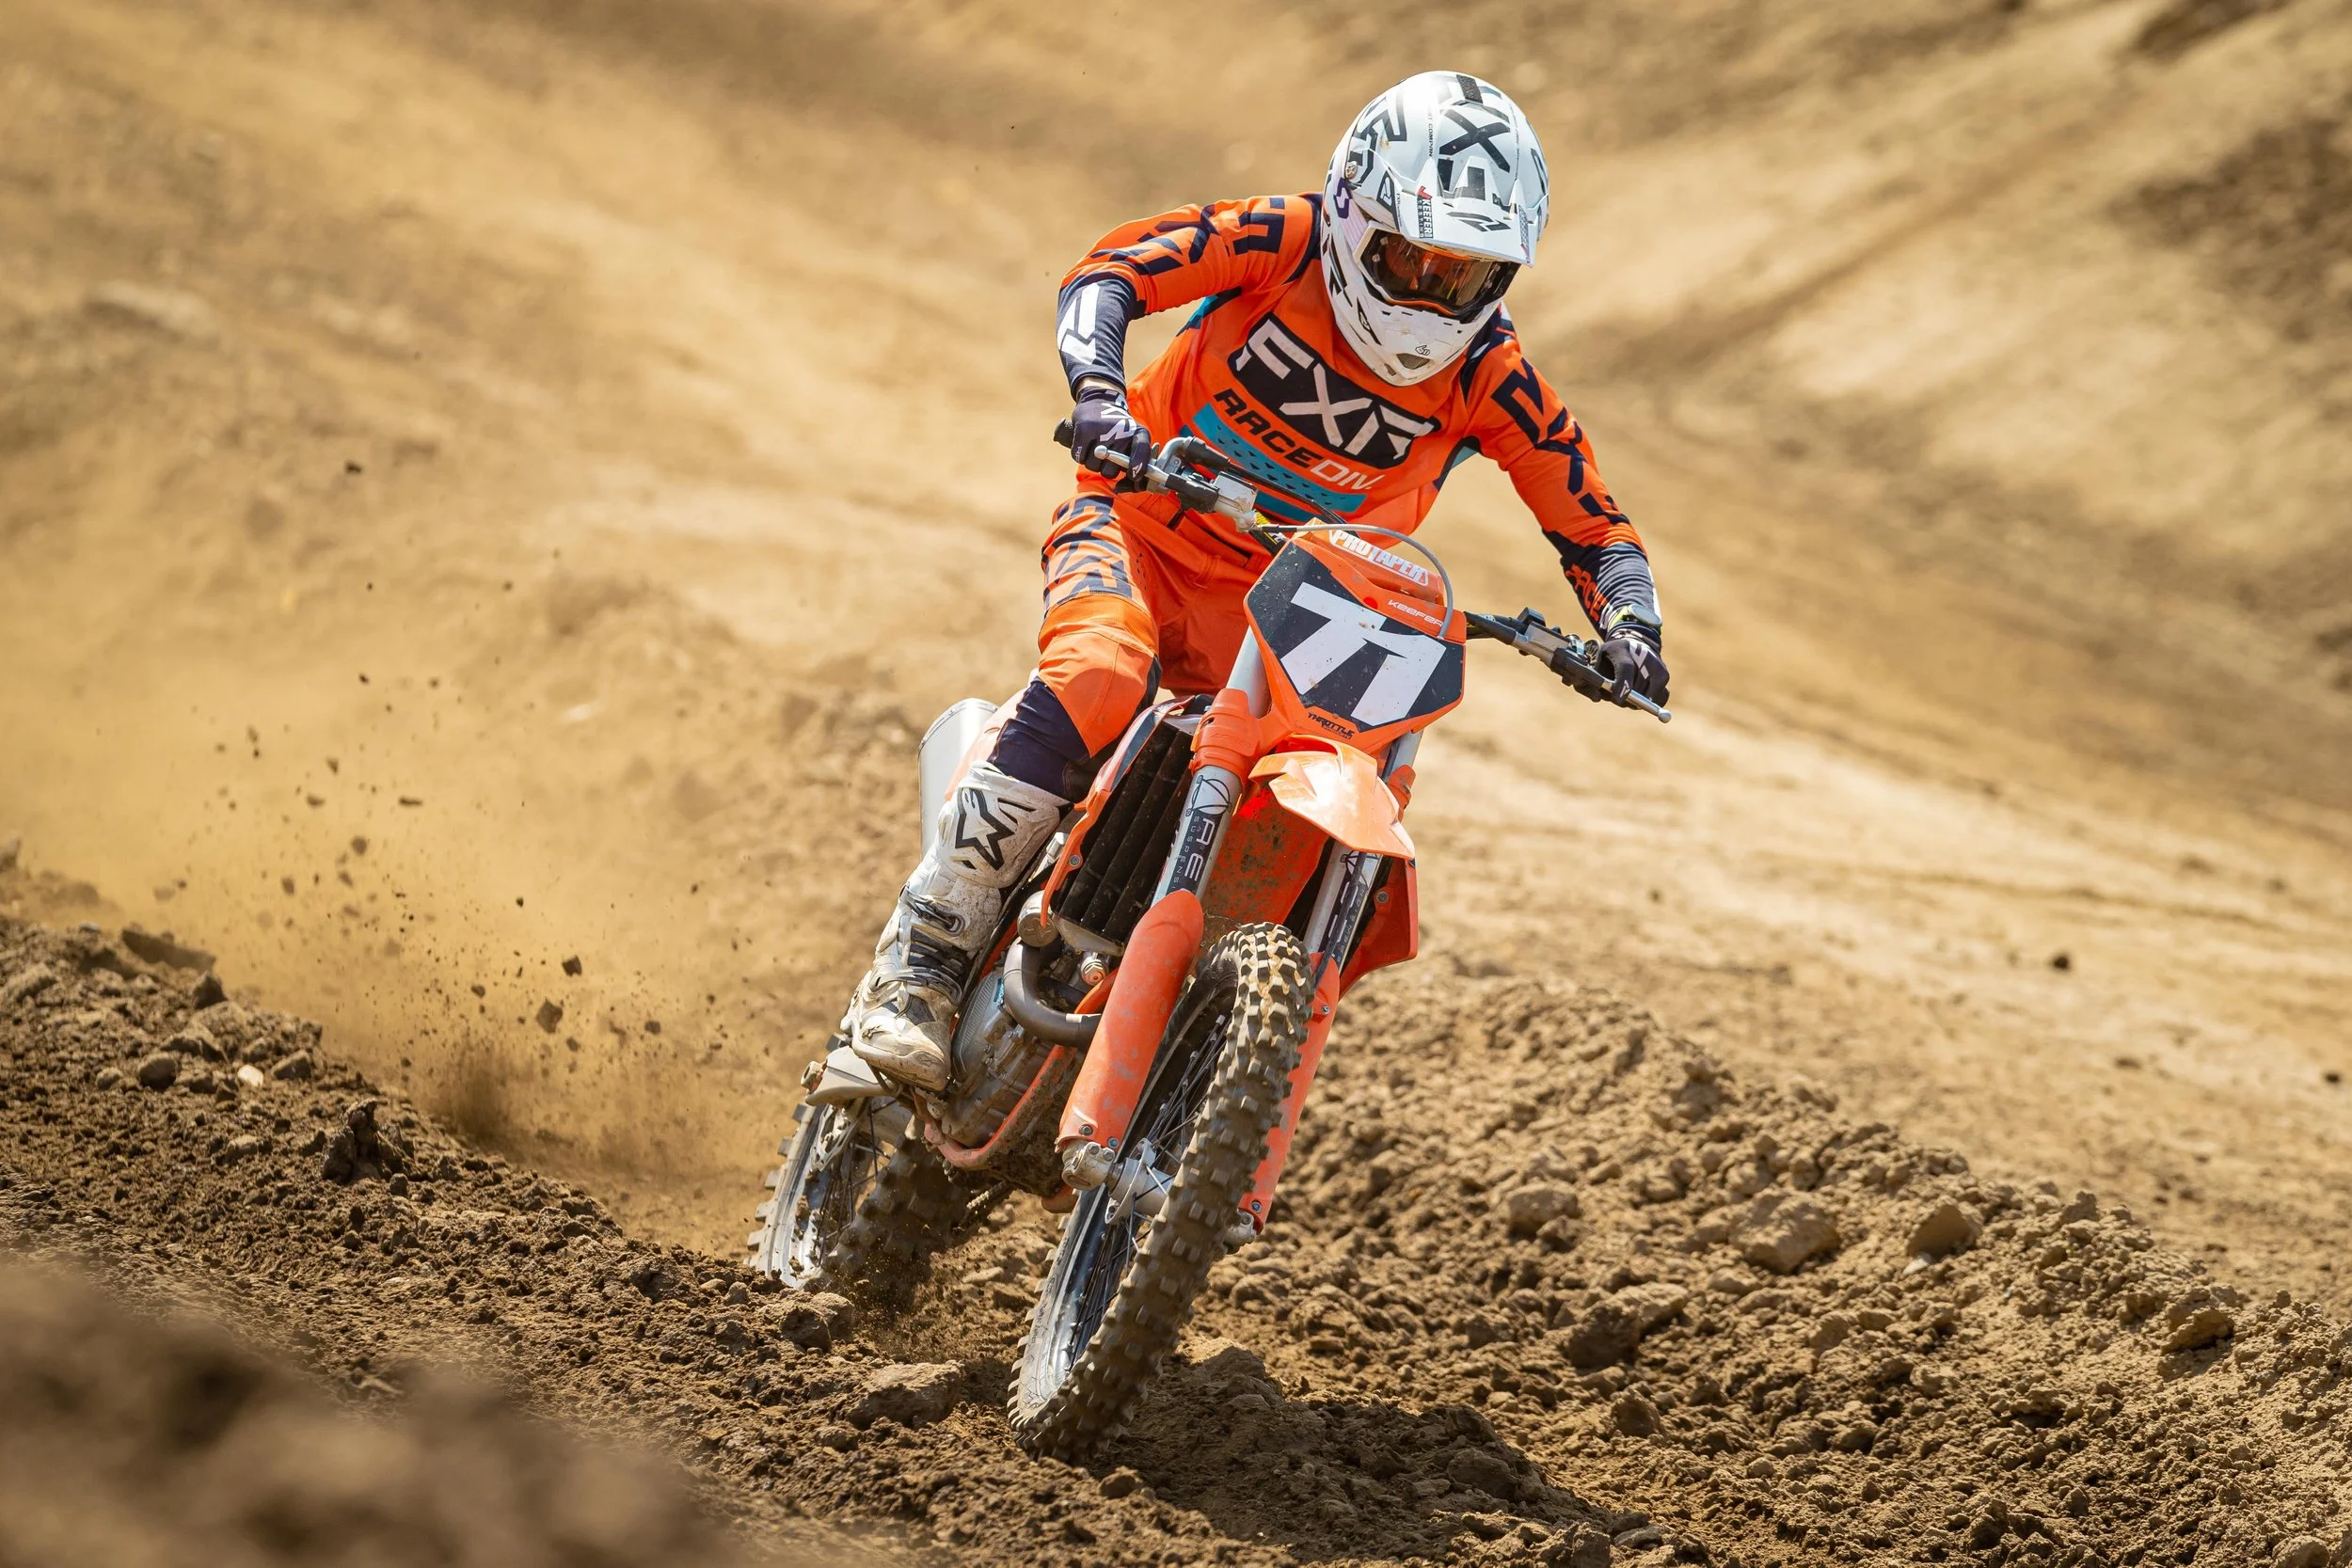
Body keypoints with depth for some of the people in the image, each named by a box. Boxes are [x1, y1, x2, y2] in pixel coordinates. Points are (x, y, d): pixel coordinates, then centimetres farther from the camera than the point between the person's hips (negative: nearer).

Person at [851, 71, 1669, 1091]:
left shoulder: (1490, 381, -6)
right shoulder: (1288, 243, -12)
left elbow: (1591, 526, -1)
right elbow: (1108, 273, -18)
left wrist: (1628, 626, -22)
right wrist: (1097, 388, -38)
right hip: (1140, 521, -3)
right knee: (1100, 678, -35)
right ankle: (920, 959, -28)